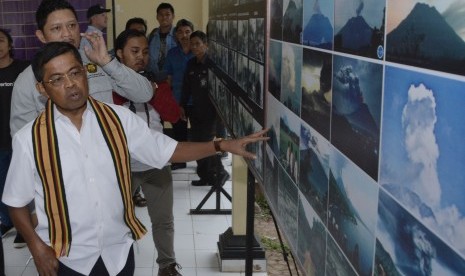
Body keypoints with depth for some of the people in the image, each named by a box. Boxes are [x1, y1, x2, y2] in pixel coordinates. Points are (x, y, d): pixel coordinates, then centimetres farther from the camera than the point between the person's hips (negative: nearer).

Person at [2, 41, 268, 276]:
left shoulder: (120, 119, -5)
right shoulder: (30, 139, -10)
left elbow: (168, 150, -1)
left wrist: (222, 145, -9)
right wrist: (37, 247, -10)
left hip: (118, 250, 2)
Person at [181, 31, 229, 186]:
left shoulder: (212, 63, -11)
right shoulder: (191, 64, 7)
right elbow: (186, 86, 12)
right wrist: (182, 105, 11)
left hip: (210, 110, -6)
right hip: (196, 110, 6)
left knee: (206, 143, -6)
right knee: (196, 143, 7)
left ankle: (220, 173, 13)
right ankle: (205, 176, 19)